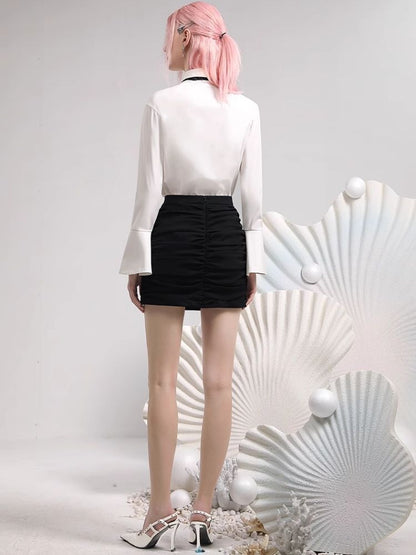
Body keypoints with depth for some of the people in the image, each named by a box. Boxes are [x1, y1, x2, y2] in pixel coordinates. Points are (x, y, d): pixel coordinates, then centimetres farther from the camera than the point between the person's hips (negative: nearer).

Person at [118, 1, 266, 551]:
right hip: (226, 237, 3)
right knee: (219, 382, 5)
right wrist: (253, 260, 9)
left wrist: (136, 260, -1)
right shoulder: (247, 108, 4)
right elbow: (253, 192, 3)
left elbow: (149, 188, -8)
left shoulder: (162, 103, -5)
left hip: (171, 235, -3)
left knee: (163, 381, 4)